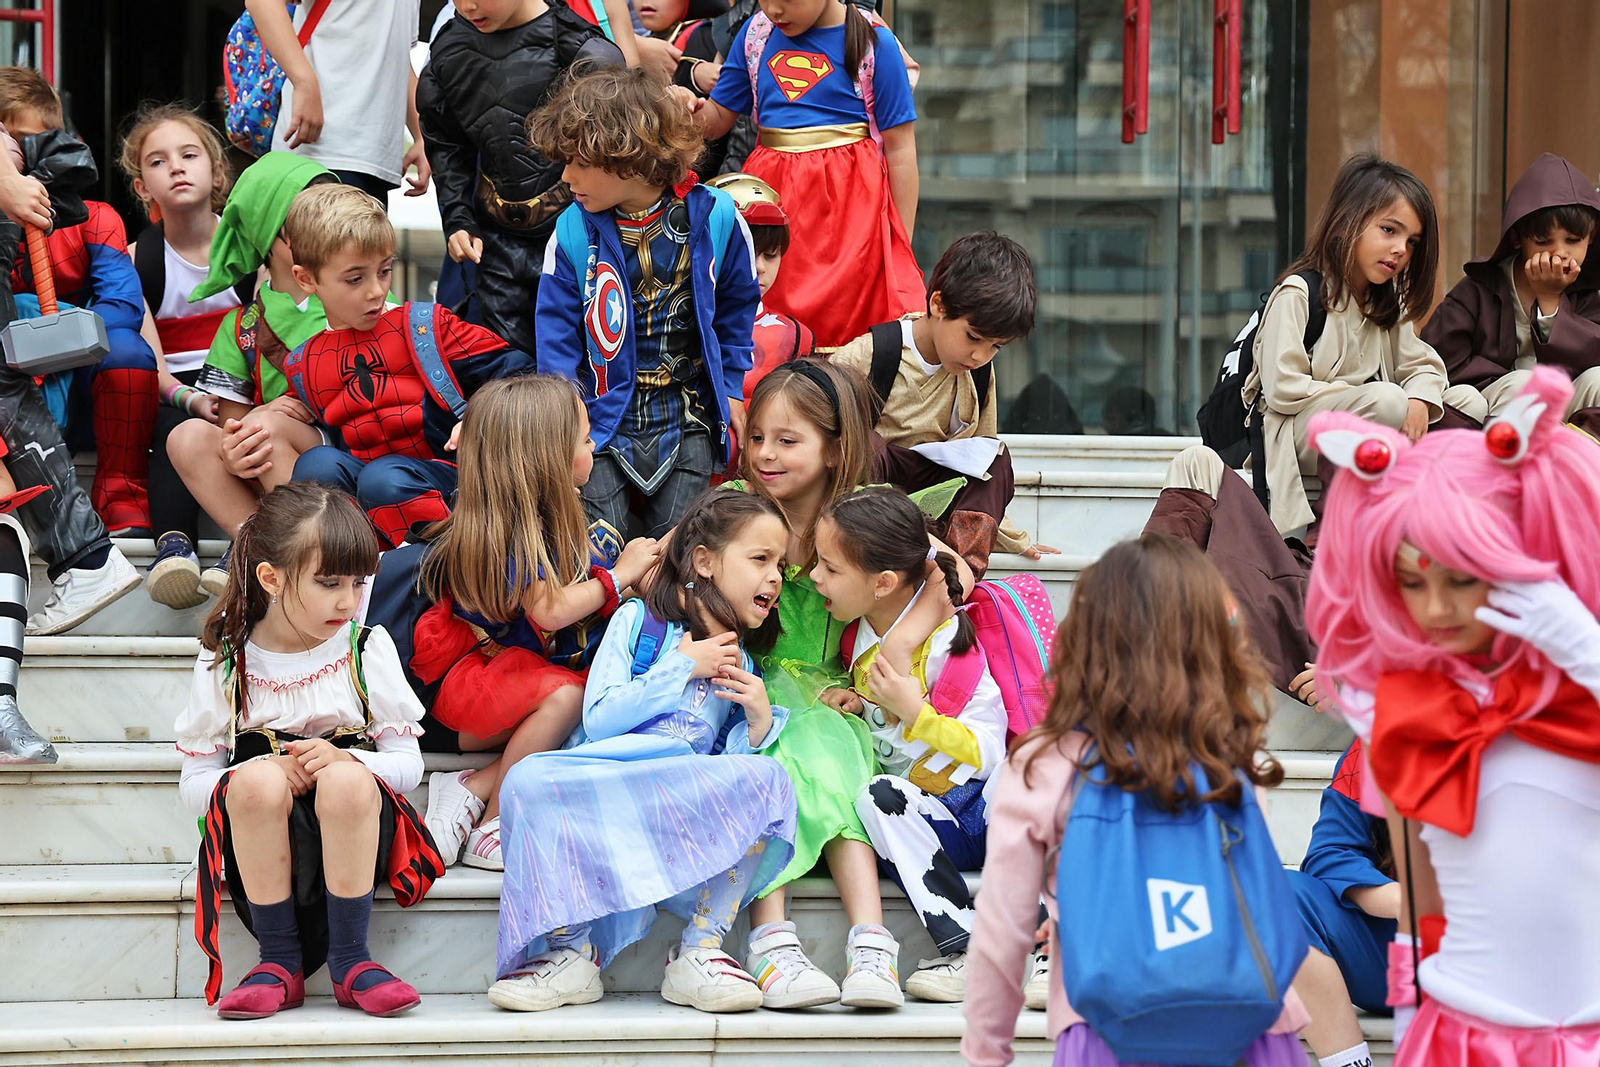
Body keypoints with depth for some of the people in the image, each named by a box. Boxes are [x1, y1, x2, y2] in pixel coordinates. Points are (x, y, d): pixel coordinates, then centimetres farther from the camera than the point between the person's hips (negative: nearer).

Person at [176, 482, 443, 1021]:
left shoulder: (367, 648, 5)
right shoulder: (225, 664, 4)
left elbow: (408, 763, 3)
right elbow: (193, 785, 2)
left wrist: (344, 763, -19)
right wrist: (261, 773, -19)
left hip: (354, 833, 0)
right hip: (263, 847, 0)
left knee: (348, 779, -34)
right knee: (259, 779, -34)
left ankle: (350, 960, -22)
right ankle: (279, 962, -21)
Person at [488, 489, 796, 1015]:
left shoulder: (742, 666, 22)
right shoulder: (639, 620, 10)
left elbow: (736, 759, 17)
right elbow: (599, 719, -3)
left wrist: (761, 724, -1)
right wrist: (683, 668, -2)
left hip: (693, 808, 2)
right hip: (600, 787, -2)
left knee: (765, 781, -29)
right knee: (529, 780, -34)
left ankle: (699, 950, -27)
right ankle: (570, 951, -28)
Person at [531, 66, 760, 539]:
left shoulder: (715, 217, -7)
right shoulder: (573, 232, -8)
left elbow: (736, 306, 9)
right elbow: (558, 334, -1)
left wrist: (731, 389, 9)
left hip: (687, 418, 0)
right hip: (602, 416, 0)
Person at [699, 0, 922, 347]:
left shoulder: (874, 43, -4)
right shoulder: (756, 33, 8)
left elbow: (900, 149, -2)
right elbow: (717, 119, 16)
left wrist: (903, 243, -3)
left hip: (846, 201, -4)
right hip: (769, 193, 4)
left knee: (842, 323, -6)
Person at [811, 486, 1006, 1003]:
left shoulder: (947, 641, -11)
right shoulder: (856, 637, 8)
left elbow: (987, 753, -15)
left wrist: (916, 713, -25)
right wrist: (856, 705, 6)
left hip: (985, 813, -4)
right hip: (924, 820, 5)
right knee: (876, 796, -28)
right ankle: (965, 948, -34)